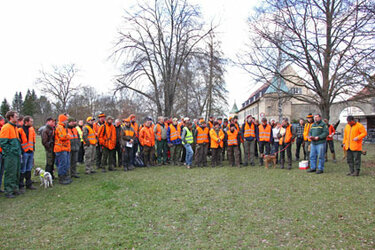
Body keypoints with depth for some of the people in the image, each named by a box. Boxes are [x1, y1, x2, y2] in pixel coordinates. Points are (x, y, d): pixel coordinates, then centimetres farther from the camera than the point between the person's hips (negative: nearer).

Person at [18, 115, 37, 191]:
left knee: (29, 169, 15)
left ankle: (29, 184, 24)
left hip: (31, 152, 7)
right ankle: (21, 186, 7)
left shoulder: (32, 129, 11)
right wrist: (20, 151, -13)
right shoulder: (20, 130, -10)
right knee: (22, 170, -2)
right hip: (24, 153, -7)